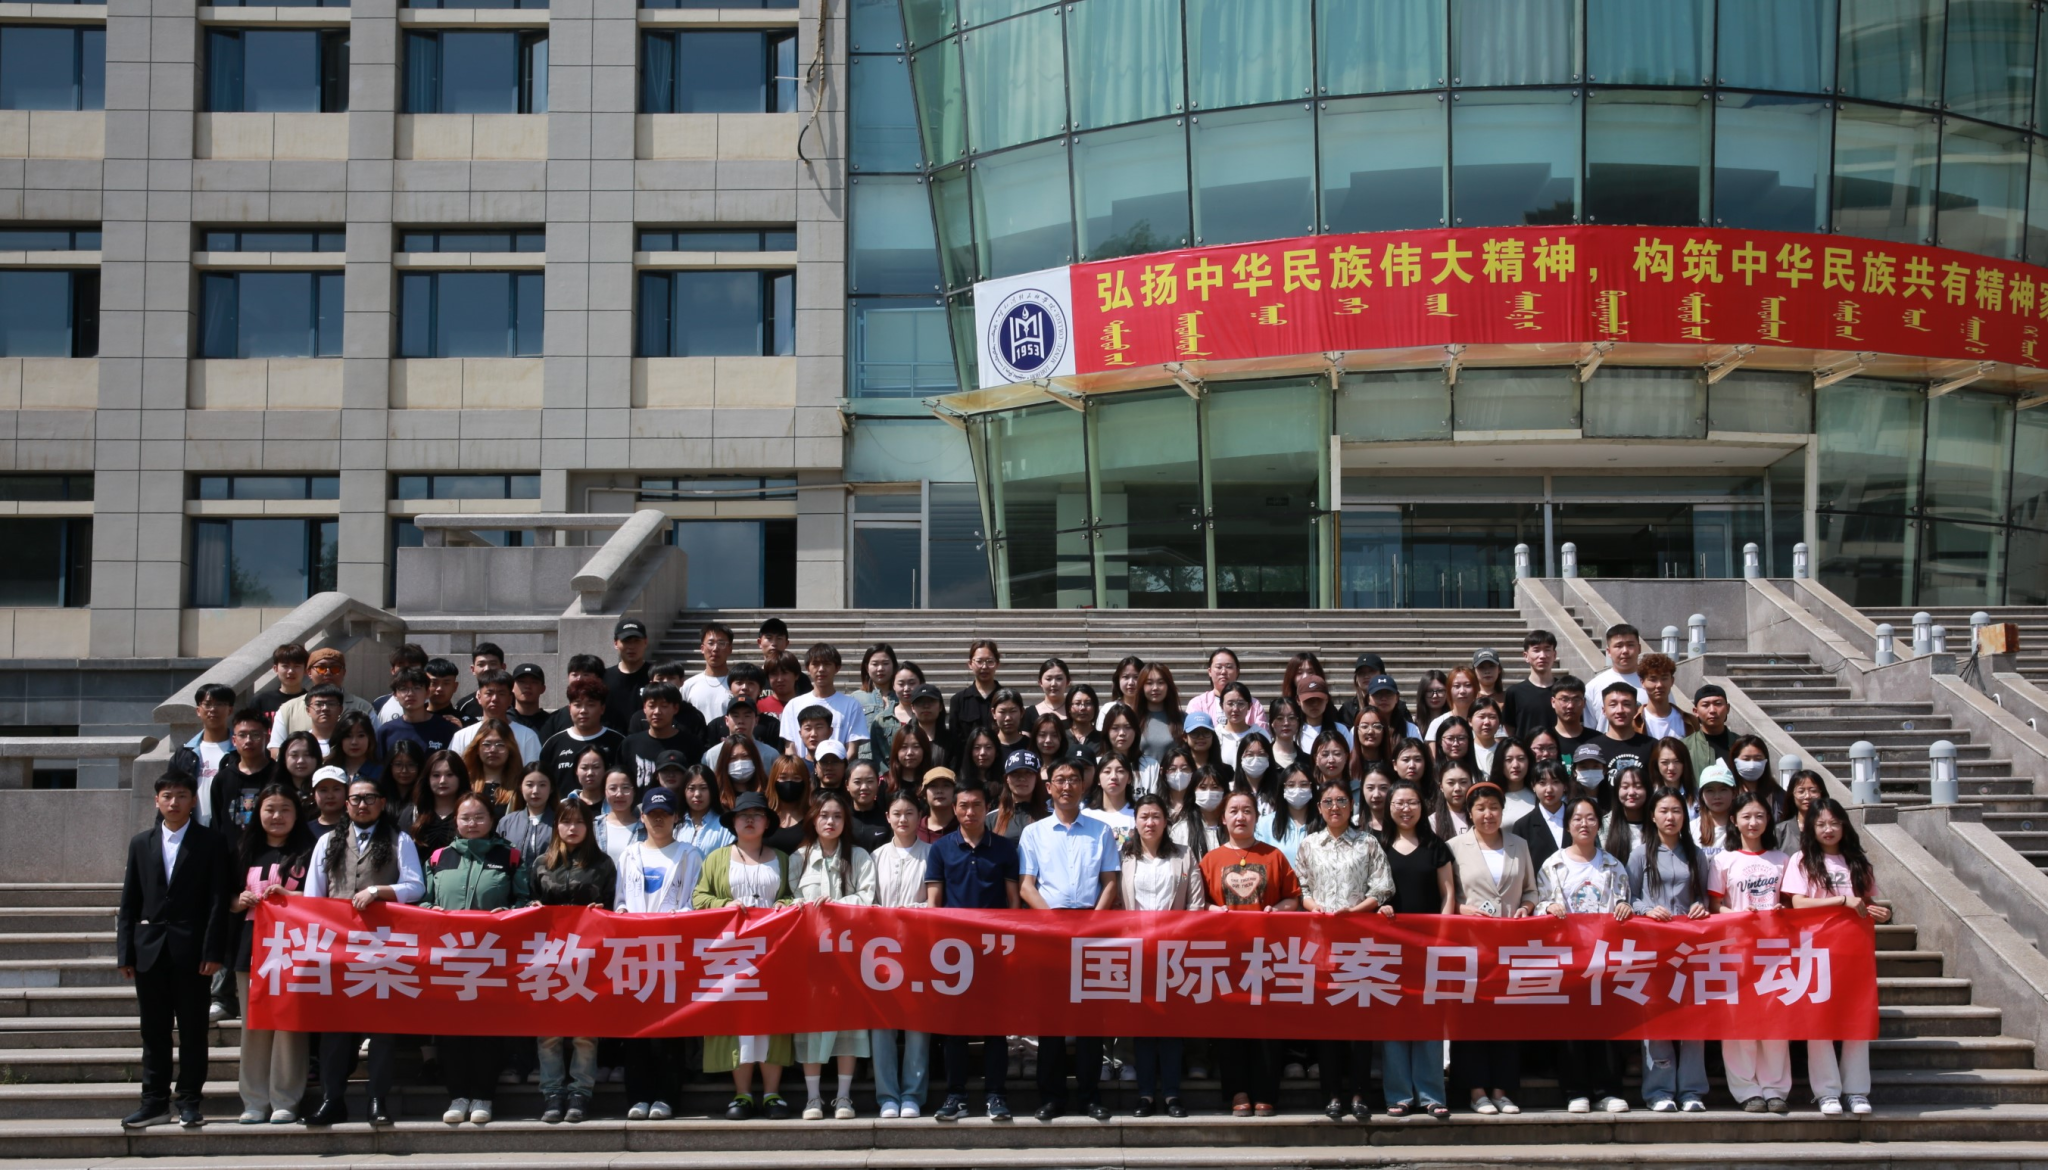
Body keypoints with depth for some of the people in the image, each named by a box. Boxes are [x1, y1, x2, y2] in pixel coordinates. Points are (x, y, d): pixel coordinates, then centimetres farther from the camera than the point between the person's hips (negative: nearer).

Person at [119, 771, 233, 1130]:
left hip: (191, 952, -3)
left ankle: (189, 1102, 8)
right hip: (150, 950, 3)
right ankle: (155, 1102, 13)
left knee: (192, 1030, 2)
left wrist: (213, 952, -11)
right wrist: (125, 953, 2)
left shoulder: (211, 843, 2)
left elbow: (218, 901, -3)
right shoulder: (141, 843, 11)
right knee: (154, 1030, 7)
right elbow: (129, 902, 10)